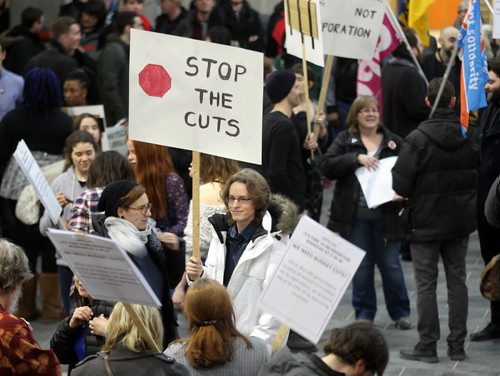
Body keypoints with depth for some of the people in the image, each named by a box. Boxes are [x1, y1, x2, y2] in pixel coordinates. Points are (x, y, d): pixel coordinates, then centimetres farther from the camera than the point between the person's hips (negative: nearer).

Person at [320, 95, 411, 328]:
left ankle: (400, 313, 19)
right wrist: (357, 158, -19)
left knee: (390, 265, 4)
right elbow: (327, 166, -8)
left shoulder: (393, 141, 6)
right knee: (361, 266, 7)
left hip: (386, 215, 0)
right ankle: (364, 313, 19)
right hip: (356, 216, 0)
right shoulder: (345, 140, 4)